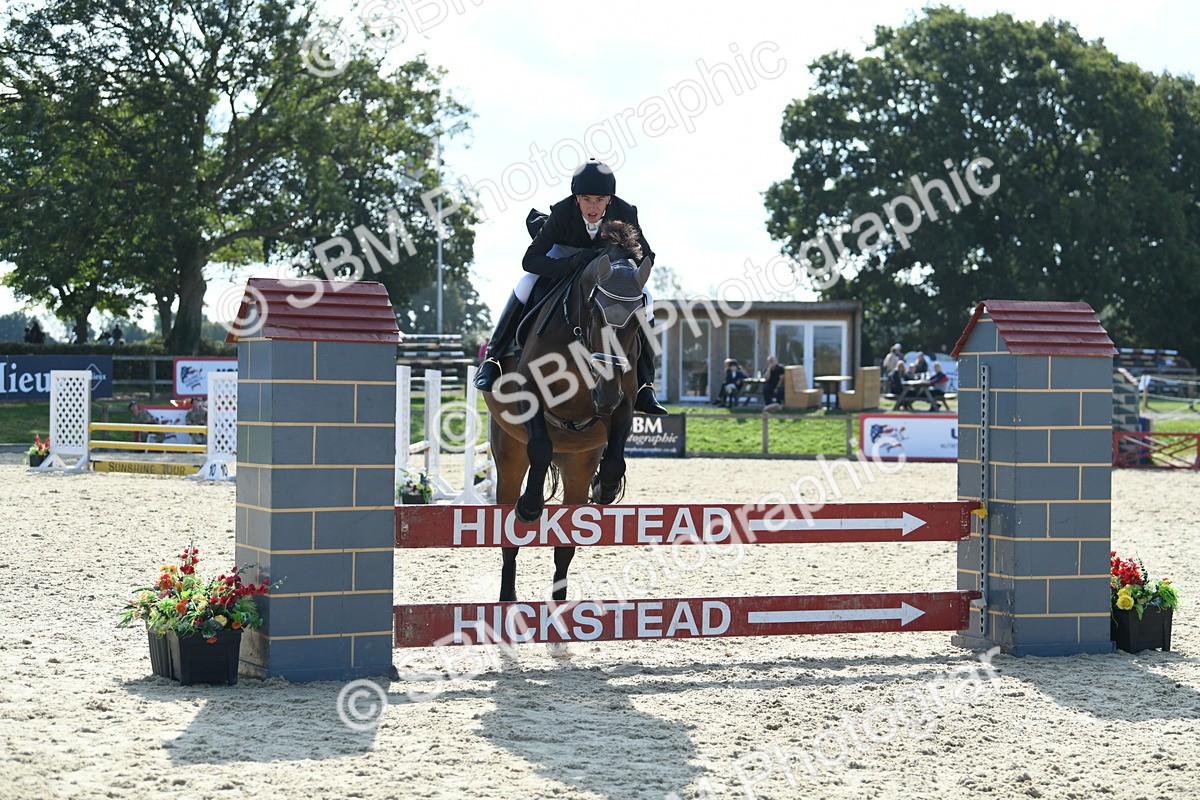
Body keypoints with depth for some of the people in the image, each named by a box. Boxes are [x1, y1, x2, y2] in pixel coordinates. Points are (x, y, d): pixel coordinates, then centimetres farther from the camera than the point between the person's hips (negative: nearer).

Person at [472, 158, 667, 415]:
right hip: (565, 258, -2)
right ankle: (491, 360, -19)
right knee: (527, 285, -28)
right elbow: (530, 260, -37)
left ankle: (643, 388, -10)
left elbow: (646, 257, -18)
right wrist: (572, 264, -51)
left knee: (644, 301, -18)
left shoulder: (625, 213, -32)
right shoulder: (562, 212, -36)